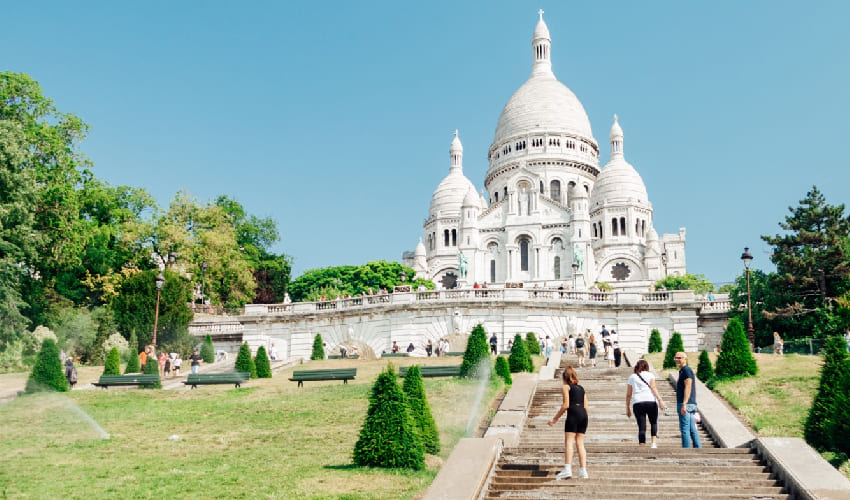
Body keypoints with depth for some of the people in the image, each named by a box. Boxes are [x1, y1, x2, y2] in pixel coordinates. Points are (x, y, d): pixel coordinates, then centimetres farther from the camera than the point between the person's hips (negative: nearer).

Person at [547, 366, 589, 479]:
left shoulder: (566, 387, 6)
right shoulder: (581, 388, 24)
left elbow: (566, 405, -4)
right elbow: (586, 406, 17)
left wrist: (555, 419, 0)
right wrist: (583, 422, 25)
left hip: (573, 414, -6)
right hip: (584, 415, 6)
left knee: (569, 441, -8)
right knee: (580, 443, 8)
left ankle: (567, 469, -20)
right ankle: (583, 471, 3)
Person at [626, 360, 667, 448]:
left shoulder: (632, 377, 17)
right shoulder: (649, 375, 12)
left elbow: (628, 394, 14)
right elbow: (653, 387, -4)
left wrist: (628, 408, 18)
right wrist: (660, 400, -10)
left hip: (637, 403, 1)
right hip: (651, 401, -1)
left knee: (641, 427, 2)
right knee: (654, 423, 15)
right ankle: (654, 443, -3)